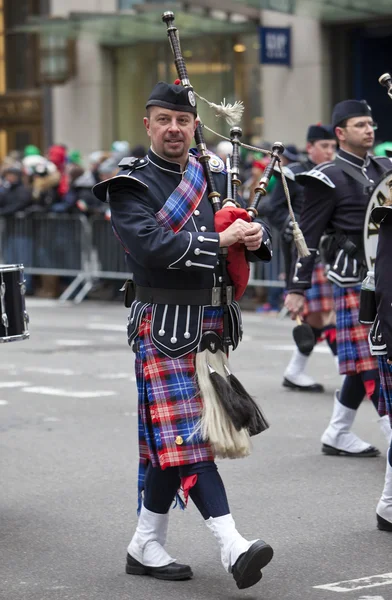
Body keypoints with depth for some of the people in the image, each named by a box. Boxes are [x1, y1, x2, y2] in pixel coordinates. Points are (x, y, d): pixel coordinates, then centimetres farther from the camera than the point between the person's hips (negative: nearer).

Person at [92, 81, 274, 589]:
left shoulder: (215, 177, 13)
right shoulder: (130, 186, -6)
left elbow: (253, 232, 15)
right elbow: (151, 245, -21)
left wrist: (255, 237, -9)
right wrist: (220, 240, -20)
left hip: (212, 321, 6)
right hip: (164, 325, -6)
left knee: (170, 440, 11)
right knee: (185, 436, -12)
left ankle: (146, 546, 20)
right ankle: (232, 546, -19)